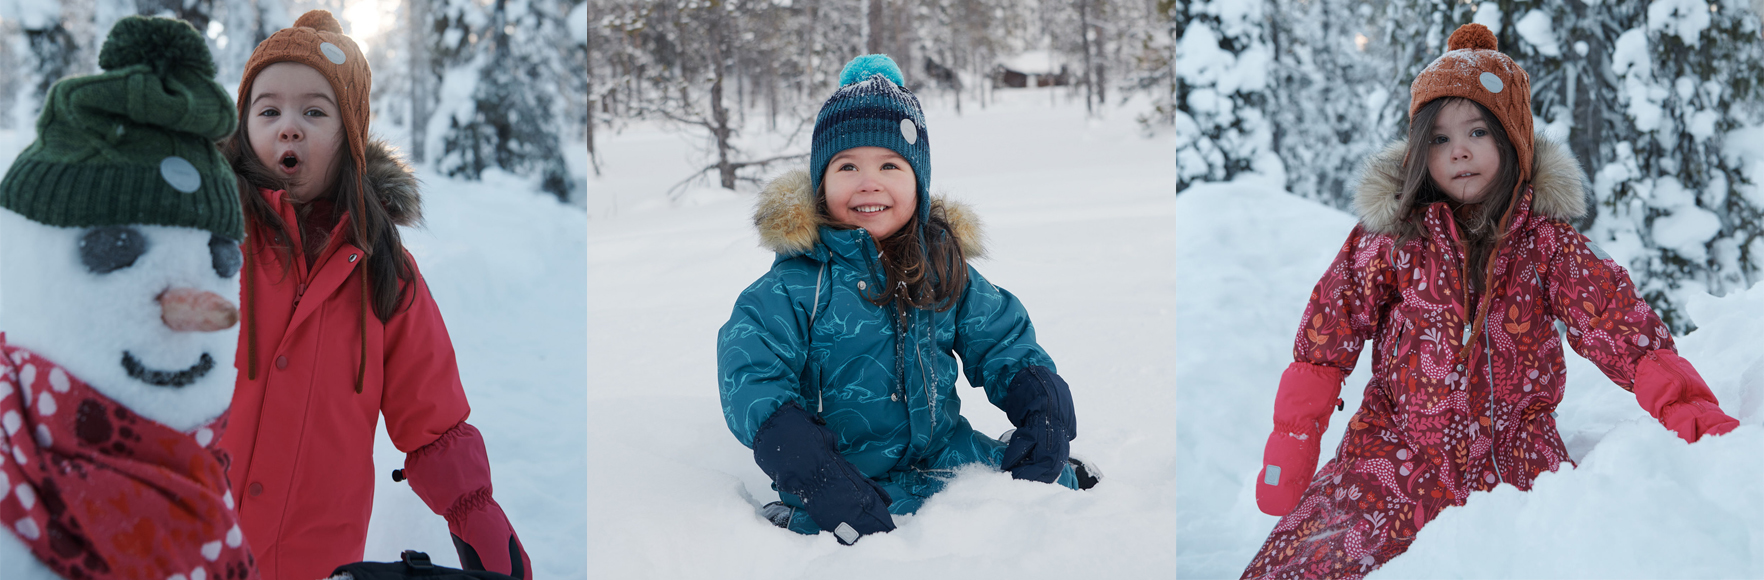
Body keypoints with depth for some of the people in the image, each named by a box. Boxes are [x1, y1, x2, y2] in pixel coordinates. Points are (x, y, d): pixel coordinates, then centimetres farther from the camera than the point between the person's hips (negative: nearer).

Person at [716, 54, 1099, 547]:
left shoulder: (943, 263, 4)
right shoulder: (798, 282, -12)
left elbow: (1003, 344, 11)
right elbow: (750, 375, -21)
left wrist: (1044, 407, -10)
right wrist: (815, 476, -34)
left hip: (943, 450, 4)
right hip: (846, 466, -3)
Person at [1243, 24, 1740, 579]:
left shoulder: (1546, 241, 0)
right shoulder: (1389, 236, -1)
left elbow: (1621, 326, -7)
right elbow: (1323, 344, 2)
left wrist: (1691, 413, -22)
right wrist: (1290, 448, 0)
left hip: (1515, 467, 1)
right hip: (1396, 460, -1)